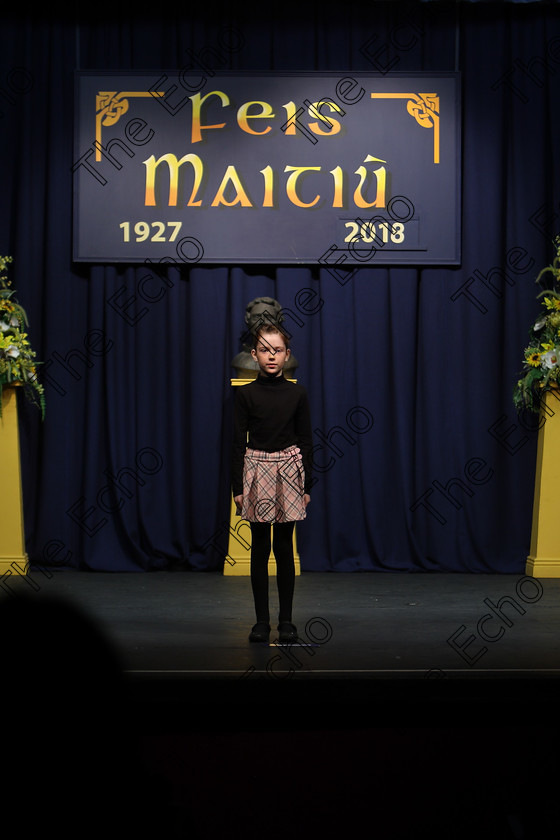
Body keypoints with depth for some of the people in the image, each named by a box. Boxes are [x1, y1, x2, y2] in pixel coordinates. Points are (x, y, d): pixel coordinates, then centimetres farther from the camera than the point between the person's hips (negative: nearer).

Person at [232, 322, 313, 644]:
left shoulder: (297, 393, 1)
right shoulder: (245, 393, -1)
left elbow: (305, 440, 5)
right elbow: (238, 442, 1)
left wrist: (307, 485, 3)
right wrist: (237, 486, -3)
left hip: (289, 471, 0)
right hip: (257, 471, 0)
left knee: (284, 547, 2)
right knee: (260, 548, 3)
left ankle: (286, 620, 11)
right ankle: (262, 620, 12)